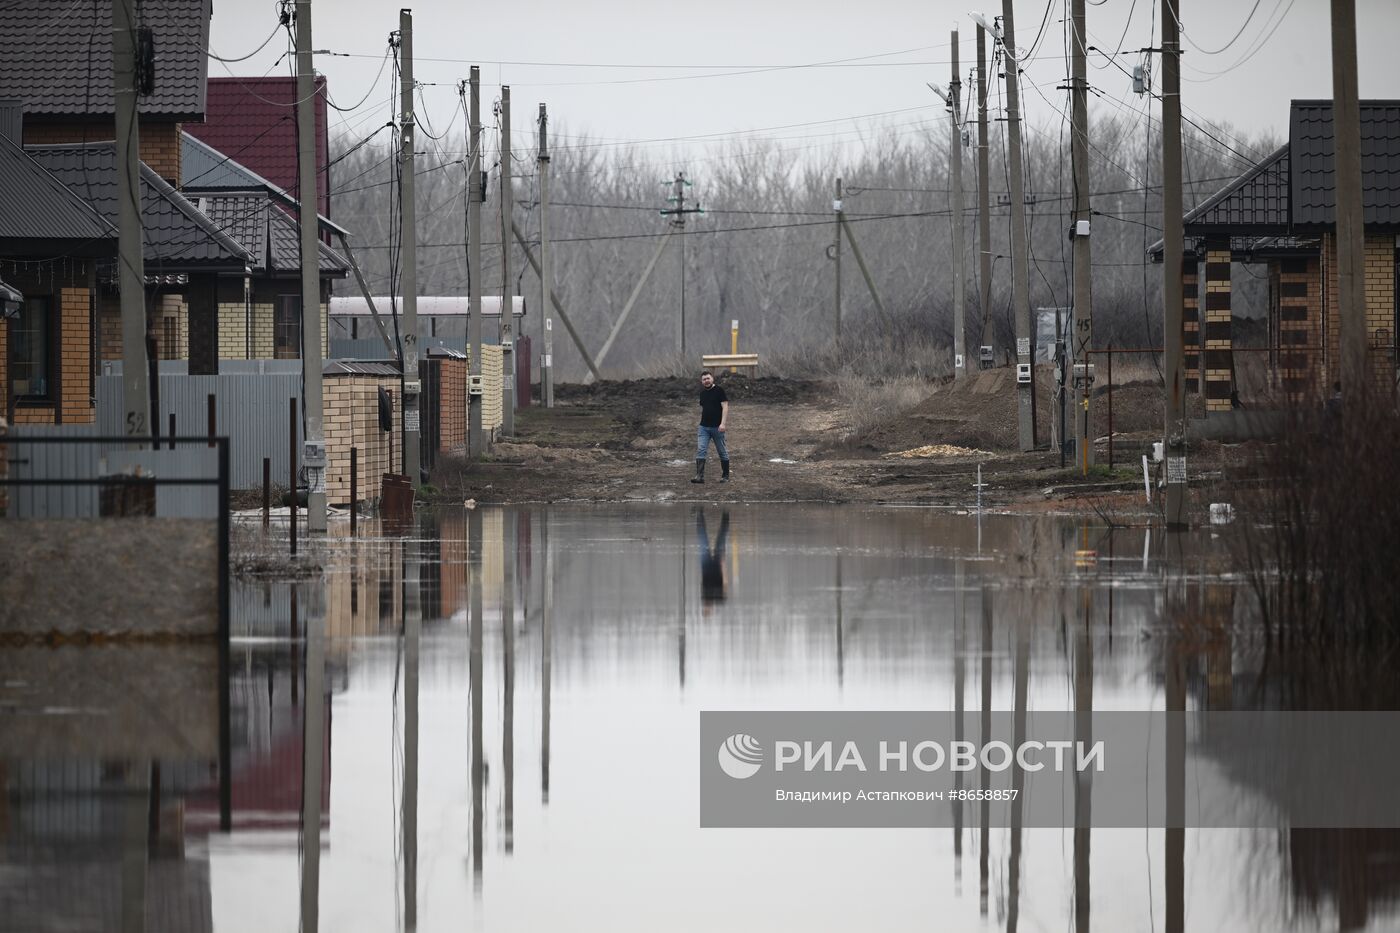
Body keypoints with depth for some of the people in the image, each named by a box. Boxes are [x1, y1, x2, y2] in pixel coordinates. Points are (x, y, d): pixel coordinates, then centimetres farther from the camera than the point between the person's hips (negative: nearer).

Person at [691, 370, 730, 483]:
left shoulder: (719, 390, -6)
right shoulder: (702, 393, 13)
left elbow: (725, 407, -12)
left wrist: (723, 423, -21)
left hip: (717, 427, -5)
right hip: (704, 427, 5)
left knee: (722, 452, 6)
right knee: (700, 450, -10)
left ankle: (726, 476, 16)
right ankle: (699, 475, -17)